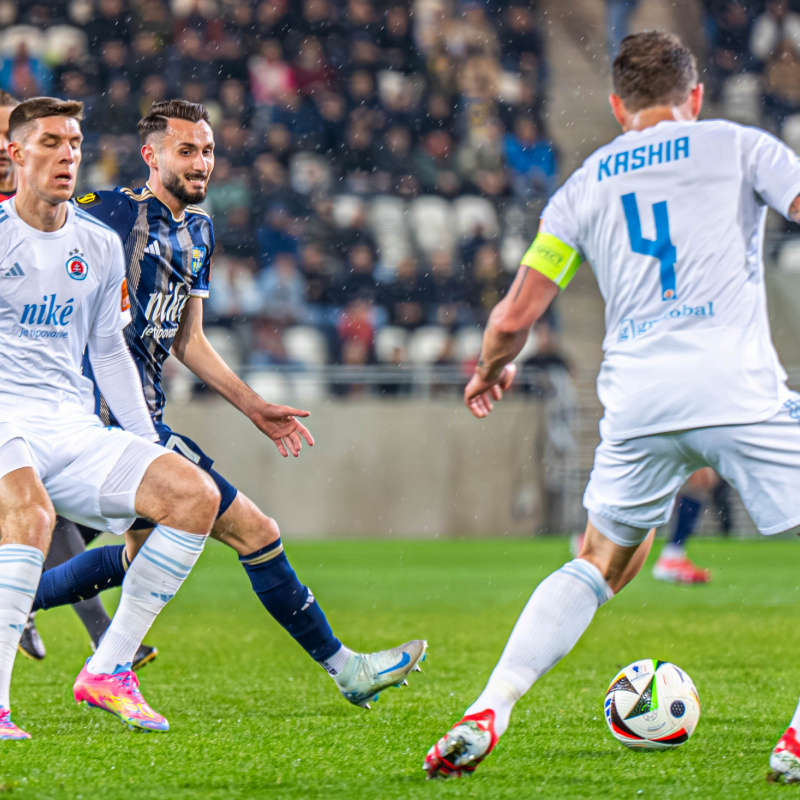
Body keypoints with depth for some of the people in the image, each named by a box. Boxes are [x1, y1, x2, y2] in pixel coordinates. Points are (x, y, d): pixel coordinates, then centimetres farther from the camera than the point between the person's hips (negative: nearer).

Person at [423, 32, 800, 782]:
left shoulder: (585, 185, 19)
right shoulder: (736, 145, 11)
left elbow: (513, 316, 17)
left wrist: (490, 371, 37)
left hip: (635, 397, 4)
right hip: (738, 388, -4)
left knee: (600, 564, 22)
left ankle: (484, 715, 12)